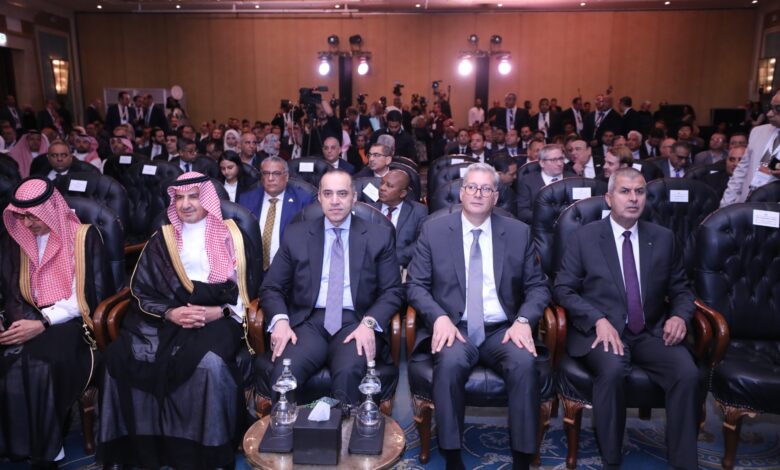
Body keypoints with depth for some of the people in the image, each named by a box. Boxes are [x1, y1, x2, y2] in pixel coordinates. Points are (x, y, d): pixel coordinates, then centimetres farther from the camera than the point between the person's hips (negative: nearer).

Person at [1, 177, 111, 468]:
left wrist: (43, 323, -17)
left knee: (40, 364, -33)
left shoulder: (84, 237, -1)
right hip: (28, 321, 4)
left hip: (69, 322, -4)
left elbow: (89, 295, -8)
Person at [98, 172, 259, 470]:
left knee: (210, 363, -35)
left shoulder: (232, 236, 9)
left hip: (217, 317, -3)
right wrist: (169, 313, -11)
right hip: (166, 316, 3)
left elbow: (246, 289, 5)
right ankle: (139, 444, -10)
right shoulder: (162, 239, 15)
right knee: (121, 354, -25)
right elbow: (141, 290, 9)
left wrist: (219, 312, -13)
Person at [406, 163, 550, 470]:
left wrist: (524, 320, -12)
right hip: (453, 328, -1)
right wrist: (439, 317, -17)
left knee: (525, 362, -30)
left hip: (502, 330, 2)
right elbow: (416, 285, 2)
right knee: (450, 361, -34)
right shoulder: (433, 230, 5)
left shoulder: (519, 233, 9)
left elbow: (538, 286, 9)